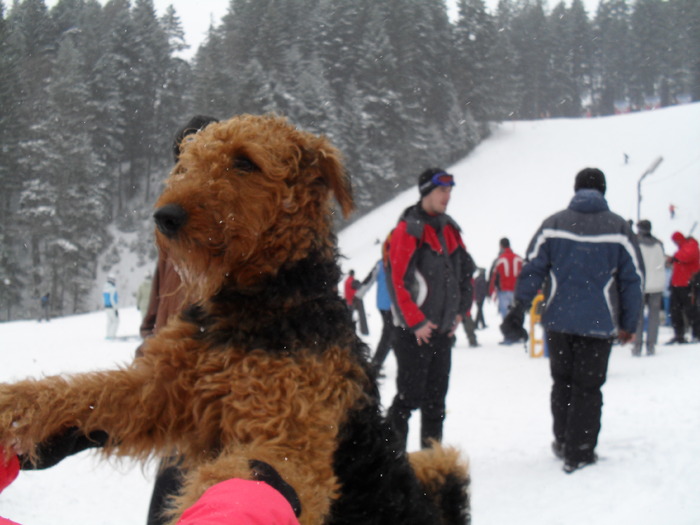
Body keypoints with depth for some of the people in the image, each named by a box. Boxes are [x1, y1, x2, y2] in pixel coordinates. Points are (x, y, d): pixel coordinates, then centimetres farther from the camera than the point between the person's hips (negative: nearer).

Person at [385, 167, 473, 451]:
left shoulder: (450, 229, 12)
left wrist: (459, 310, 11)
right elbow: (398, 280, -16)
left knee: (435, 397, 12)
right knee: (410, 395, -6)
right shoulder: (408, 230, -11)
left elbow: (465, 272, 20)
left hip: (443, 330, 7)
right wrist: (416, 322, -16)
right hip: (414, 332, -7)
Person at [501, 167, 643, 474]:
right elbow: (633, 280, 1)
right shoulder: (619, 229, -1)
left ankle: (563, 442, 27)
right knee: (588, 388, 5)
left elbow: (532, 271, -1)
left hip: (558, 322, 2)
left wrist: (518, 311, 4)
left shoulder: (553, 225, 1)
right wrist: (628, 325, 9)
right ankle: (579, 454, 7)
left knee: (562, 382, 19)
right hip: (599, 323, -2)